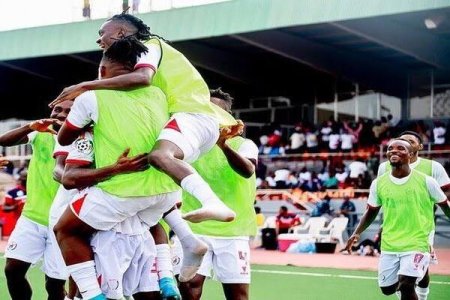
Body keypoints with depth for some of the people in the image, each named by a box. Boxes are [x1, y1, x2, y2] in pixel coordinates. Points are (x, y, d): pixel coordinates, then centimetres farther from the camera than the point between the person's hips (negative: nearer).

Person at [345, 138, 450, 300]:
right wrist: (357, 233, 0)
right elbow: (371, 212, 12)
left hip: (416, 244, -4)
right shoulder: (379, 183, 0)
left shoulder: (426, 181, -8)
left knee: (406, 285, -21)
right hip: (388, 246, 4)